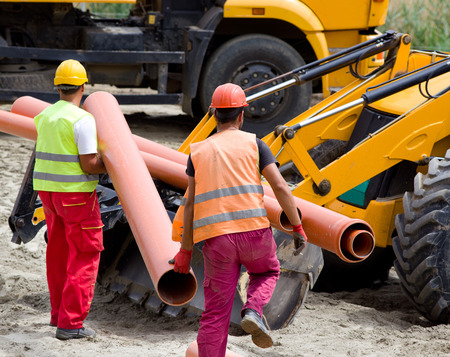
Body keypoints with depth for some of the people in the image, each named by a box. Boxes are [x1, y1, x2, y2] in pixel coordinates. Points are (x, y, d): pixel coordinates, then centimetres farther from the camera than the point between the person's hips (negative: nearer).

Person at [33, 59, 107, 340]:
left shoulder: (45, 116, 6)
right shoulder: (83, 120, -18)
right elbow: (89, 165, -20)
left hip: (48, 191, 8)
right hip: (76, 194, -8)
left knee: (58, 254, 18)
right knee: (85, 257, -1)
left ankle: (60, 313, 28)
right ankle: (70, 324, -6)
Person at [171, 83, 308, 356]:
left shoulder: (199, 151, 14)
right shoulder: (253, 143, 7)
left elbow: (190, 204, 11)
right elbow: (281, 187, -2)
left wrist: (186, 250, 15)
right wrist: (298, 228, 4)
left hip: (216, 237, 2)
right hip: (253, 230, -2)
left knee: (216, 313, 7)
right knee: (267, 272, 29)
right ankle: (253, 312, 0)